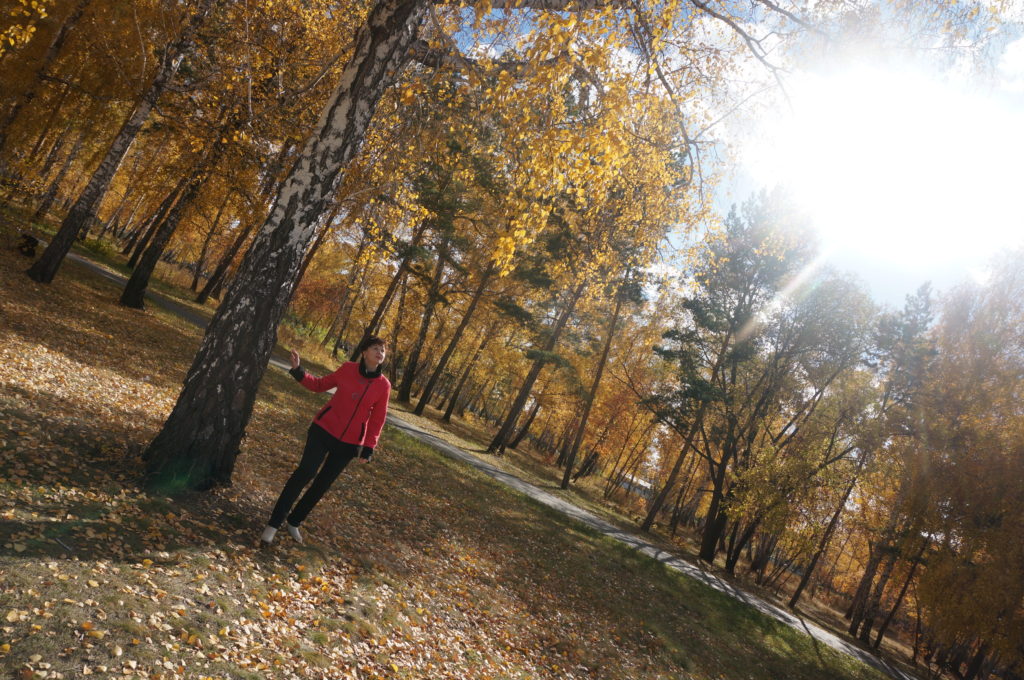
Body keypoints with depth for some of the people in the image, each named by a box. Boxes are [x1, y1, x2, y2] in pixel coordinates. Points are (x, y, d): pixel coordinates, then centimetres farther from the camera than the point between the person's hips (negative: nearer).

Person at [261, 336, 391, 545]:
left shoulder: (384, 385, -6)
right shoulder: (348, 369, -5)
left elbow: (377, 419, 0)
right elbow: (320, 385, 8)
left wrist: (368, 447, -3)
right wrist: (298, 371, -4)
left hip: (349, 443, 1)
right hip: (324, 430, -1)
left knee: (323, 483, 10)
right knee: (305, 472, -13)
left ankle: (293, 521, 30)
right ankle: (274, 523, 0)